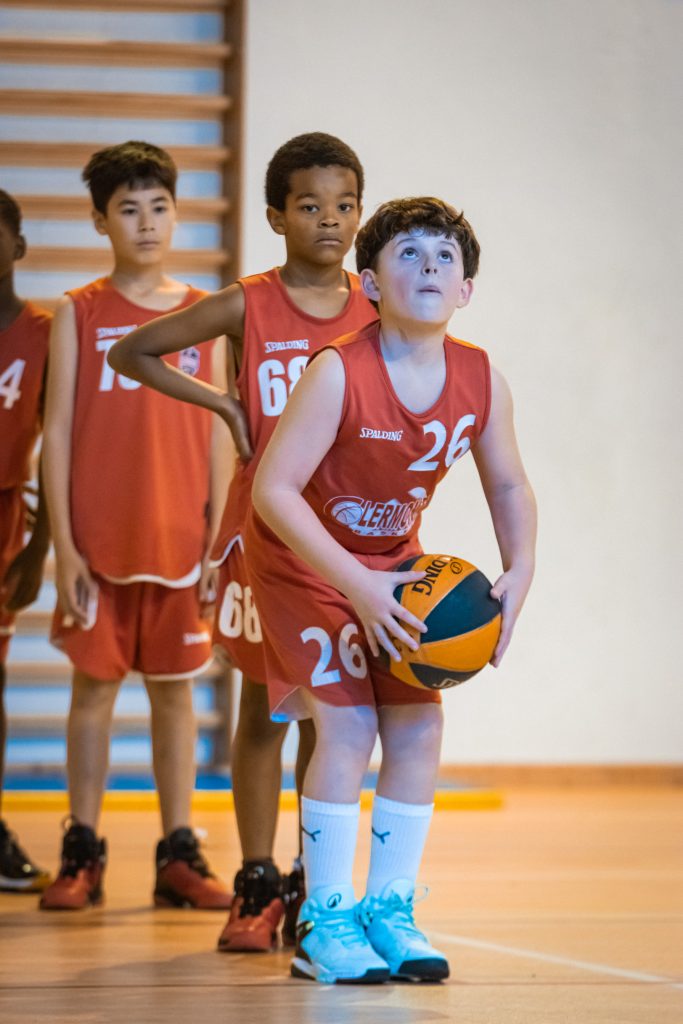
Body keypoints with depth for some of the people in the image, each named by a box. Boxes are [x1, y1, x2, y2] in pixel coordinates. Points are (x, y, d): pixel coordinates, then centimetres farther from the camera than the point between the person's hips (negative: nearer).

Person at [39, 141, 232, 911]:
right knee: (94, 687, 3)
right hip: (99, 540, -1)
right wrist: (63, 546, -7)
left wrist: (219, 538, 2)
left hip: (181, 542, 1)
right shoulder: (78, 314, 2)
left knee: (175, 690, 6)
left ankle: (178, 855, 13)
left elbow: (218, 433, 7)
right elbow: (57, 433, 0)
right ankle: (82, 854, 11)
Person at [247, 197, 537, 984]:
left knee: (418, 725, -2)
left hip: (394, 559, 5)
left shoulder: (481, 380, -13)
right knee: (348, 725, -14)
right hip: (304, 557, -5)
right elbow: (272, 489, -30)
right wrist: (357, 587, -34)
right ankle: (323, 923, -4)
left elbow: (508, 486, 2)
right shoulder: (338, 373, -29)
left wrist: (517, 575, -15)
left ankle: (389, 910, 11)